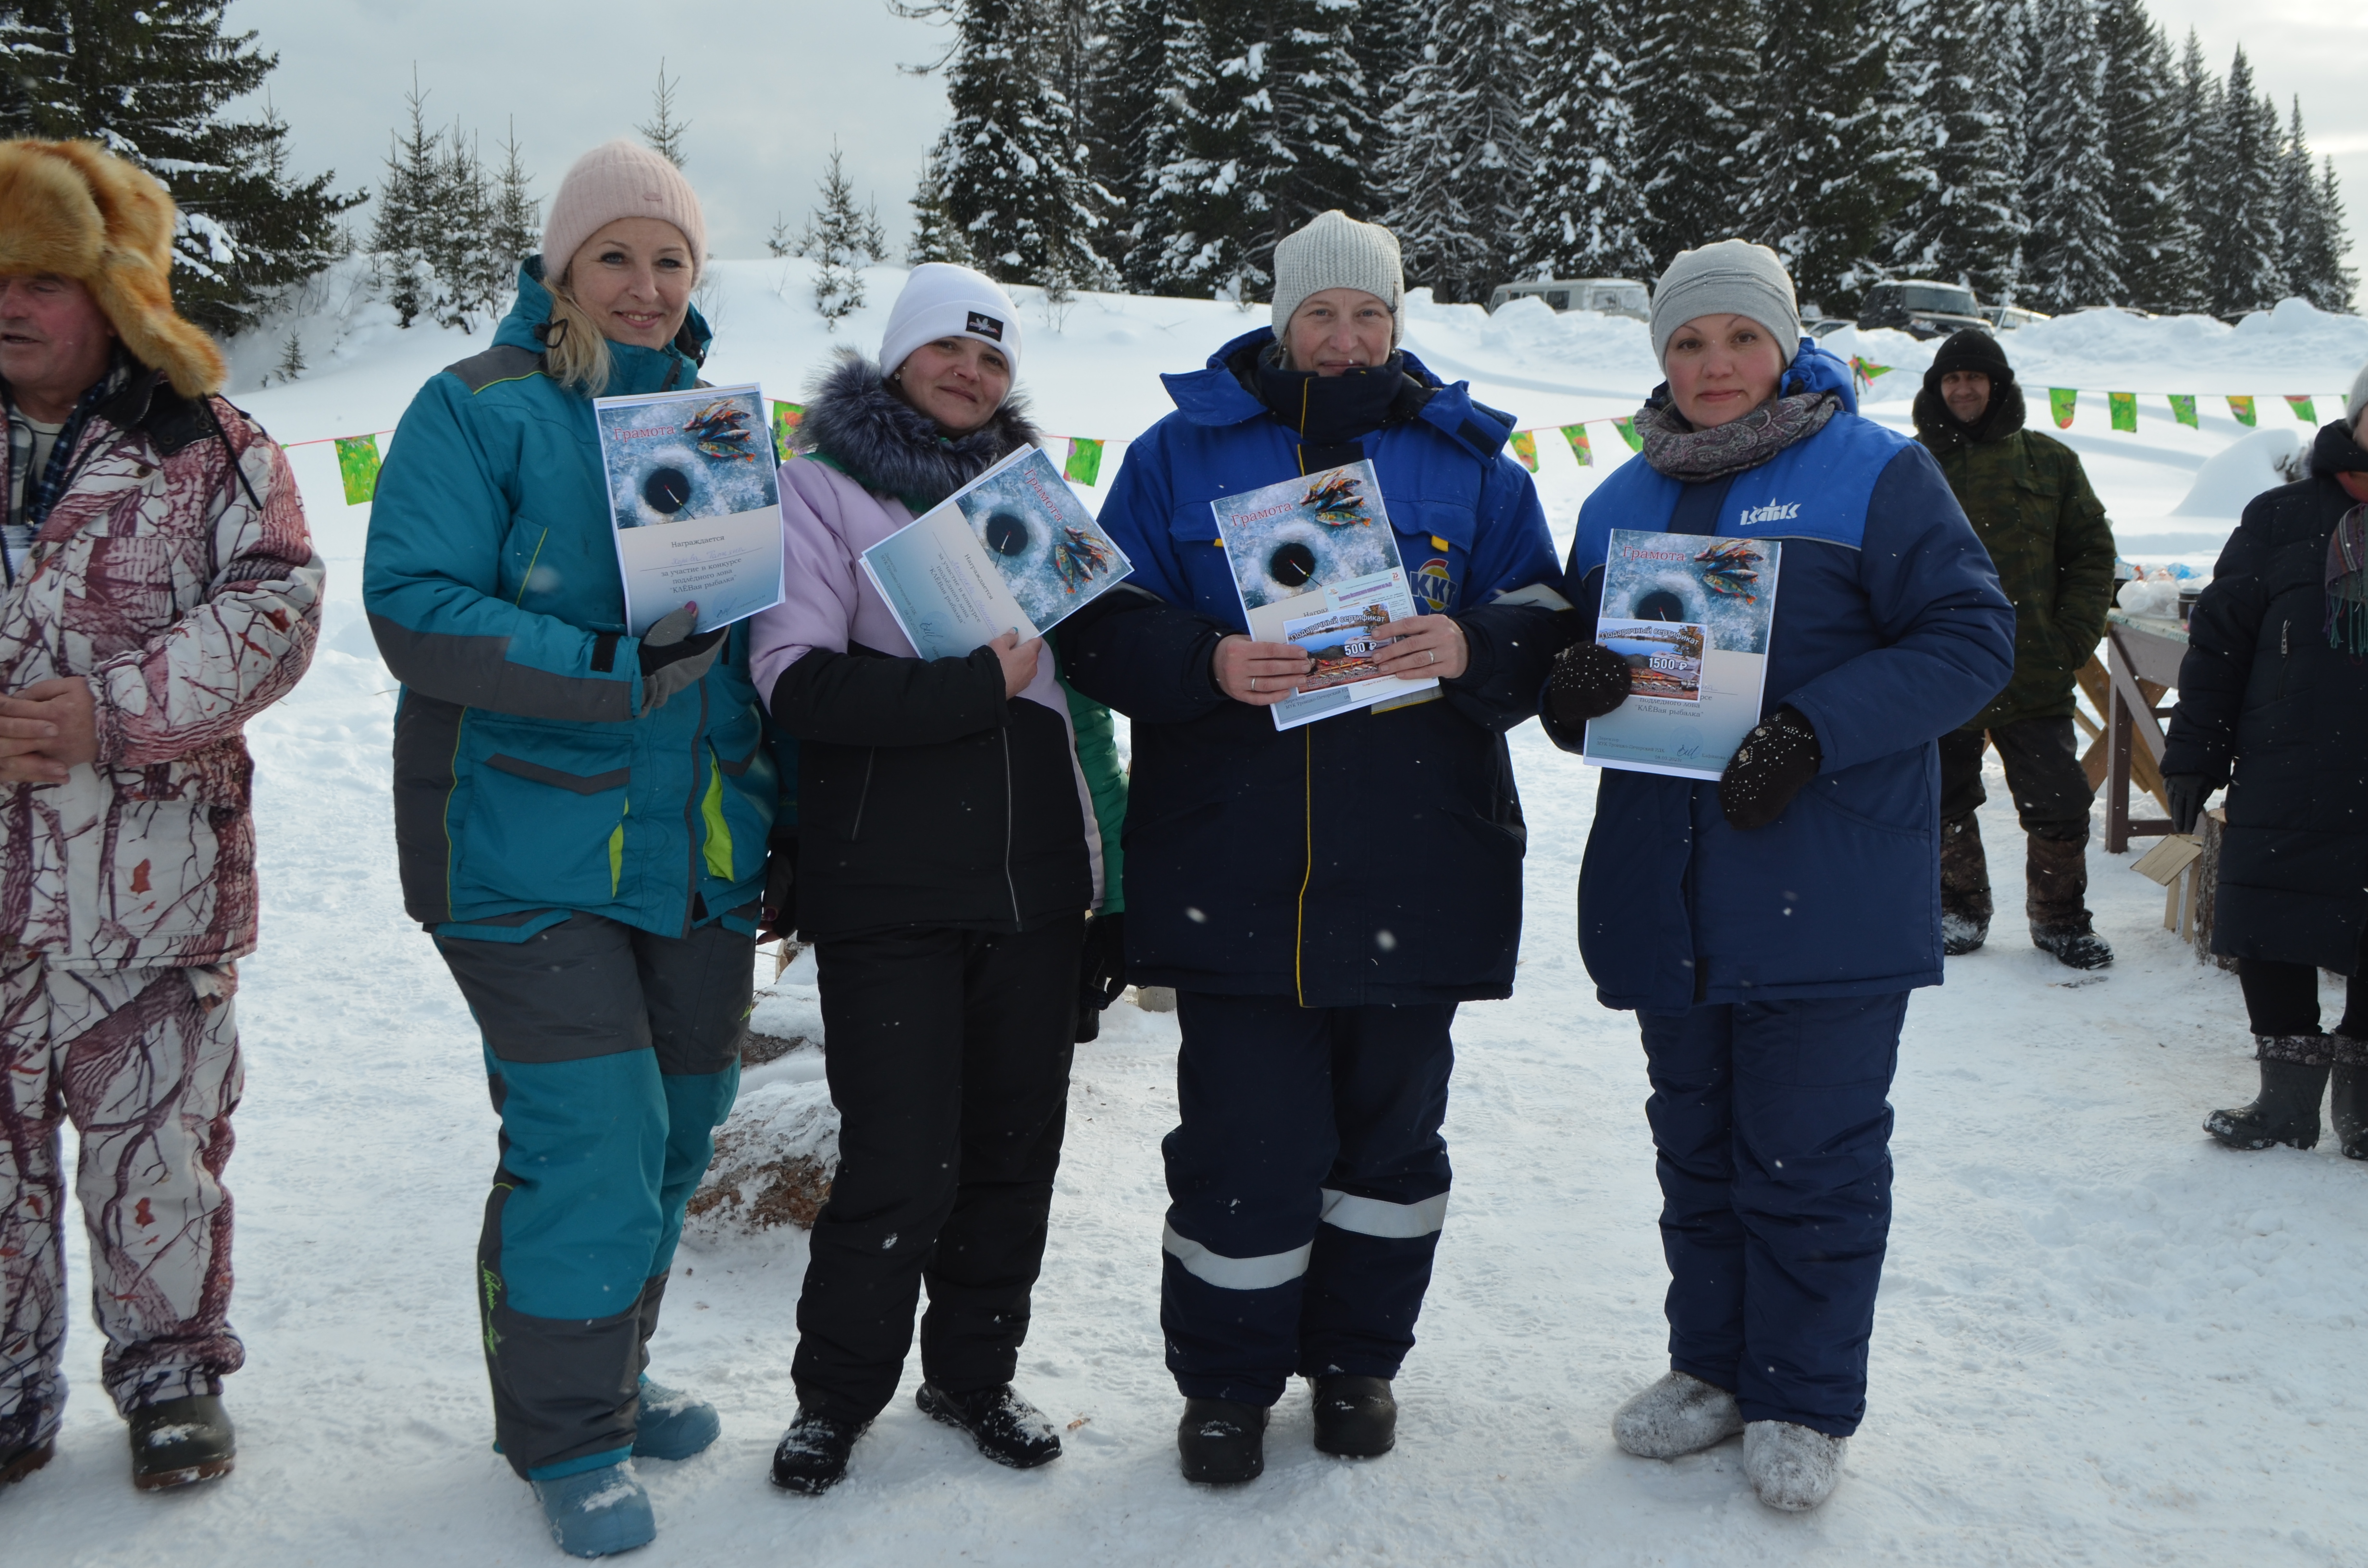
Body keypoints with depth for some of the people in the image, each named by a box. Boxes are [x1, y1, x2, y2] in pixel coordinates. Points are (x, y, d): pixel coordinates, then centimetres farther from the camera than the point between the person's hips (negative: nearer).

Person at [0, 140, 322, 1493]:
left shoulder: (205, 449, 2)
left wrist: (118, 713, -17)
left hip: (146, 881, -3)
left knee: (157, 1139, 7)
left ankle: (172, 1369, 25)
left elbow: (276, 607, -6)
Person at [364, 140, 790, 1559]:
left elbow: (766, 628, 18)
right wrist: (614, 671, -24)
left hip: (701, 845, 6)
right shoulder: (480, 411, -5)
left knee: (679, 1124, 13)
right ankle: (565, 1431, 14)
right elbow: (414, 606, -15)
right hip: (534, 845, -6)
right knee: (592, 1137, -7)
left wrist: (793, 810, 13)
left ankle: (608, 1376, 34)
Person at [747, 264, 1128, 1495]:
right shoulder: (823, 485, 1)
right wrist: (977, 685, -15)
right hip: (890, 891, -5)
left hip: (1036, 878, 5)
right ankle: (837, 1393, 19)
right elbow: (800, 682, -13)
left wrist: (1106, 857, 18)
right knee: (904, 1165, -4)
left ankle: (975, 1371, 30)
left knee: (1016, 1143, 10)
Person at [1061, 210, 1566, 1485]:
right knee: (1244, 1137, 1)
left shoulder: (1468, 459, 10)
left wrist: (1471, 647, -15)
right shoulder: (1183, 450, 6)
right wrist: (1209, 663, -18)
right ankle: (1226, 1380, 21)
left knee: (1391, 1127, 13)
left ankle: (1357, 1357, 33)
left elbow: (1546, 626, 7)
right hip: (1235, 870, -2)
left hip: (1415, 871, 2)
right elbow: (1104, 627, 0)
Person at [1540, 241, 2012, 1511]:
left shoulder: (1876, 474, -3)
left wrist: (1814, 733, -21)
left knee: (1810, 1158, 3)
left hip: (1826, 900, -5)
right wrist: (1573, 692, -9)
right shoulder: (1622, 504, 13)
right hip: (1669, 901, 5)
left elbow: (1972, 636, -9)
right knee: (1696, 1145, 16)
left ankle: (1807, 1404, 19)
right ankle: (1712, 1366, 32)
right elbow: (1579, 668, 17)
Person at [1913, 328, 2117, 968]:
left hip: (2035, 676, 0)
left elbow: (2092, 551, 8)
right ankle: (1958, 910, 27)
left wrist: (2072, 639, -1)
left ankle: (2061, 919, 18)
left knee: (2060, 806, 0)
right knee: (1945, 804, 8)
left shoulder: (2049, 462, 5)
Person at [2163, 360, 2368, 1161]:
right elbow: (2218, 635, 5)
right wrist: (2192, 754, 2)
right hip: (2286, 784, 0)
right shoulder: (2284, 518, 5)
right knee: (2271, 939, 2)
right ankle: (2288, 1094, 17)